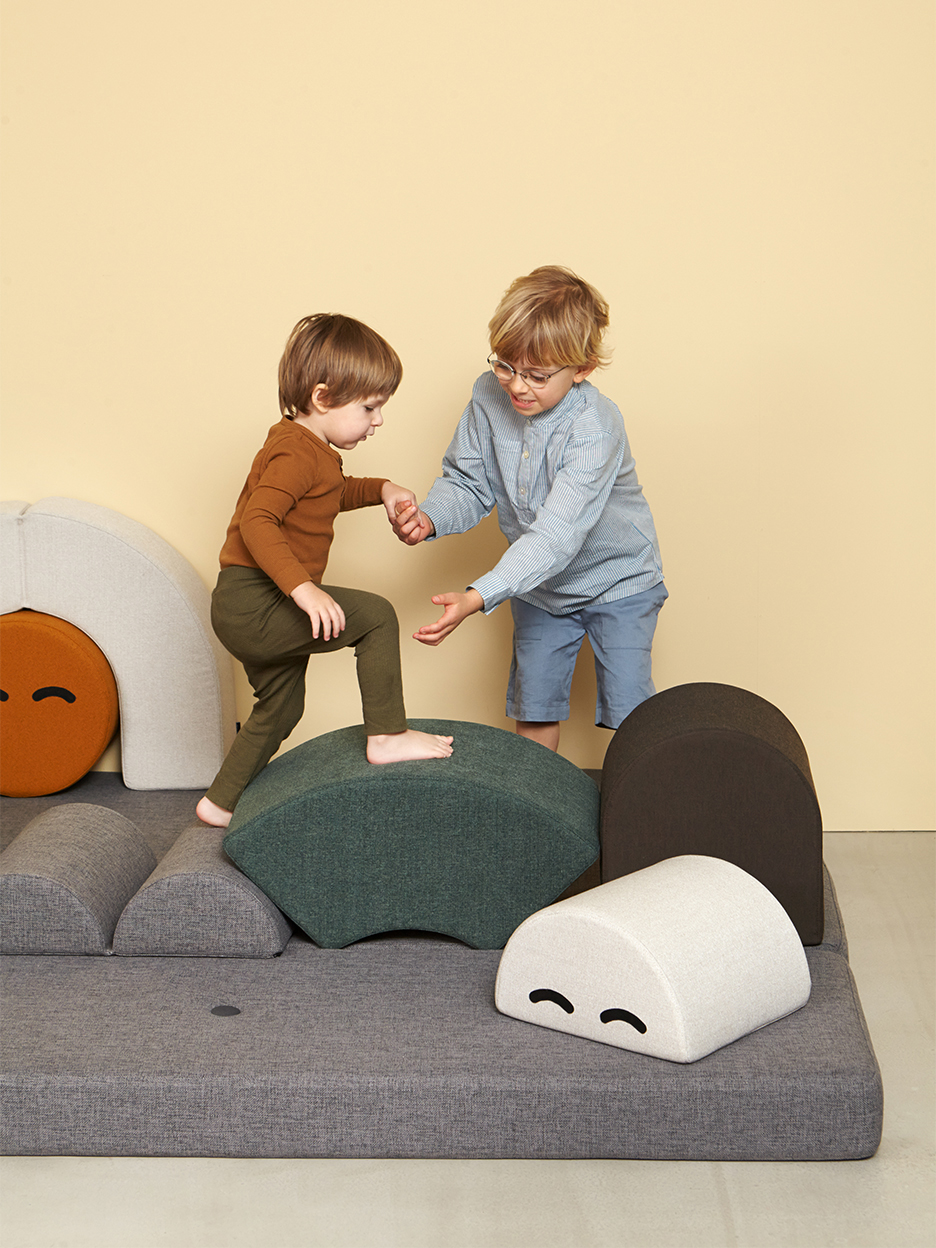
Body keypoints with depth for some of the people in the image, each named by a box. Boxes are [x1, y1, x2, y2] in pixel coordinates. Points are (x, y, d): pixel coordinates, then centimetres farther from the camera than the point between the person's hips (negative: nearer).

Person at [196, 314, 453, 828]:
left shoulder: (308, 449, 16)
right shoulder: (297, 453, -19)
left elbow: (330, 495, 38)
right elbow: (257, 522, -32)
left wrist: (381, 489, 22)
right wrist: (303, 588, -41)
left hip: (247, 611, 11)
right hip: (252, 605, -11)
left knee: (282, 706, 25)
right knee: (376, 615, -14)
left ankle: (220, 803, 35)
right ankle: (387, 736, -9)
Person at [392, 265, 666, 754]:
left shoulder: (595, 428, -34)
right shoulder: (489, 397, -16)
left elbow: (557, 534, -42)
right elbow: (468, 484, -4)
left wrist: (478, 598, -52)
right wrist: (430, 518, -28)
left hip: (617, 581, -5)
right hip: (539, 584, 5)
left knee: (628, 712, -1)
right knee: (533, 705, 11)